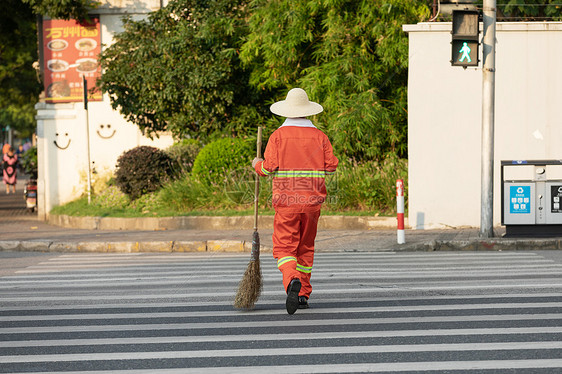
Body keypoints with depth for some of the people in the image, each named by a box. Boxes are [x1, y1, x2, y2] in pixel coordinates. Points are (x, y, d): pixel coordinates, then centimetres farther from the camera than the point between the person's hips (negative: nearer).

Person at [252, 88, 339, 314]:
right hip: (312, 201, 3)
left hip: (286, 201, -3)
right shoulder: (319, 136, 3)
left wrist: (258, 165, 12)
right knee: (306, 248, 15)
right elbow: (331, 166, 0)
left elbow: (269, 168, -10)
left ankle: (292, 281, -32)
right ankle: (303, 295, 18)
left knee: (284, 248, -4)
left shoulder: (278, 135, -3)